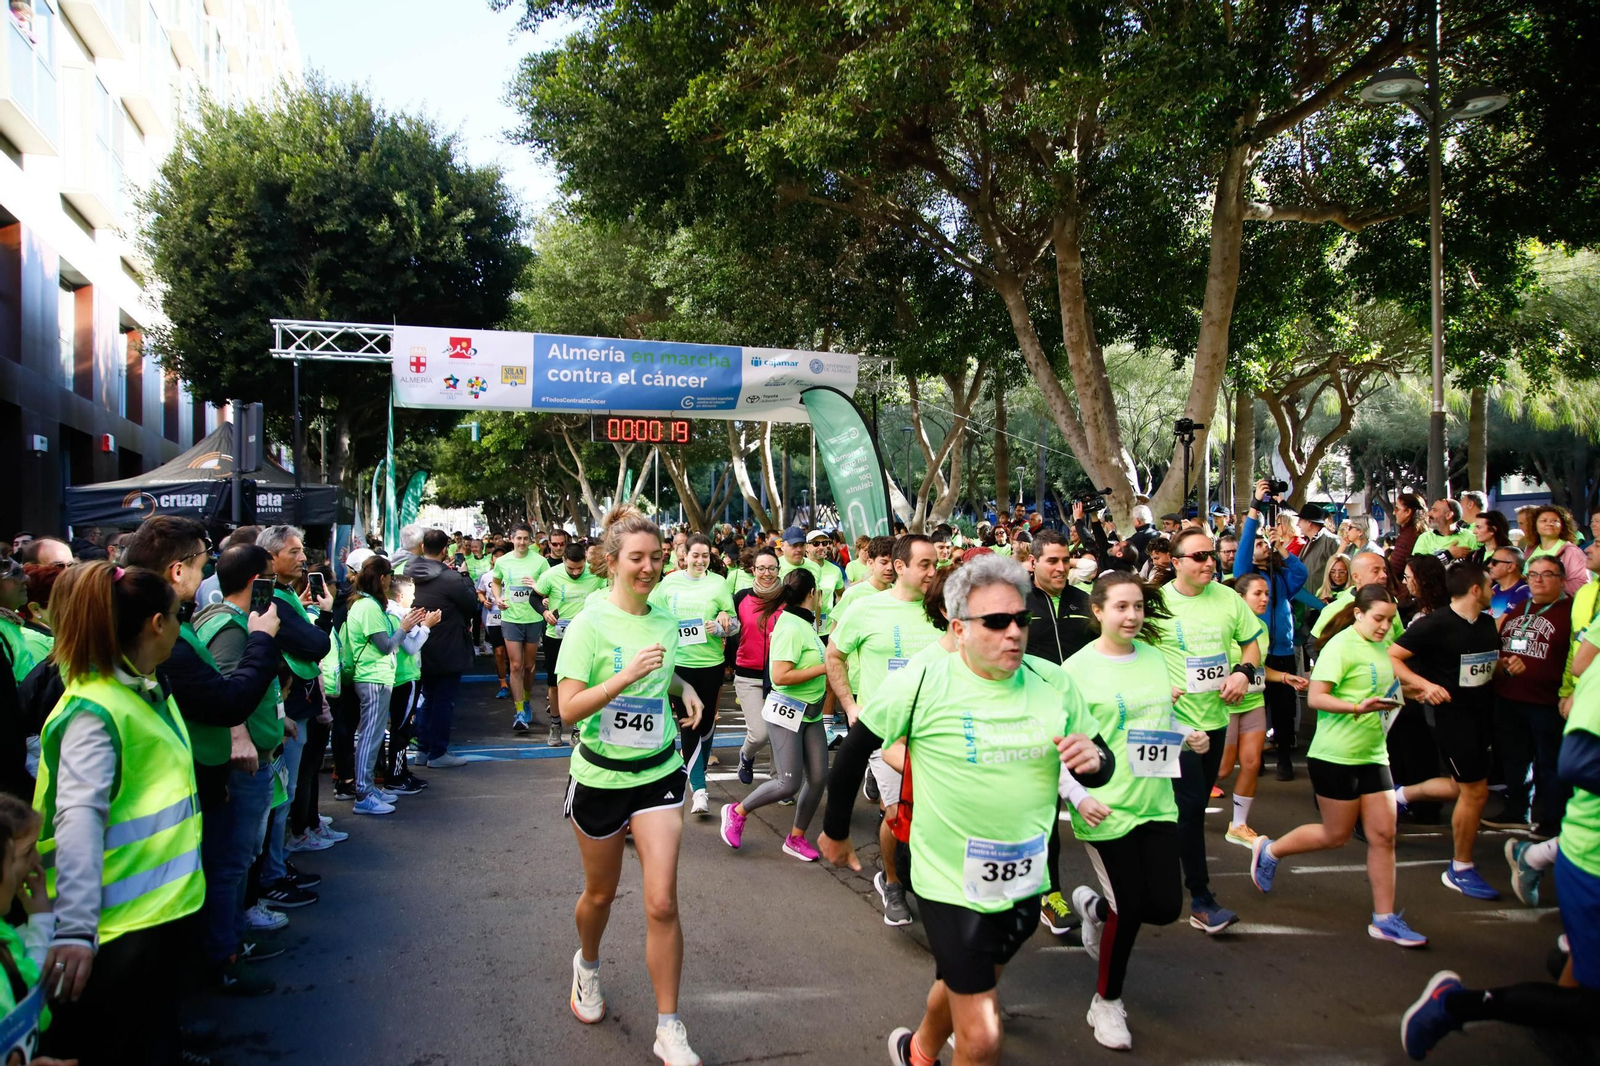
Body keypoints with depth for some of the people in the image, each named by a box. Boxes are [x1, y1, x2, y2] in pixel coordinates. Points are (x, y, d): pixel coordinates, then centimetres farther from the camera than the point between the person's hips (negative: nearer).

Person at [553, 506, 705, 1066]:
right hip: (600, 776, -2)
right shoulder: (589, 625, -14)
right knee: (600, 893, 17)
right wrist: (629, 674, -31)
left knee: (662, 902, -5)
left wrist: (684, 688, 0)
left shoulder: (665, 621, 1)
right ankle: (587, 964, 50)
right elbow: (569, 709, -20)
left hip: (658, 773, 2)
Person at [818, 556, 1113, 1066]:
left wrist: (1094, 760, -18)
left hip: (1024, 882, 5)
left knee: (962, 983, 27)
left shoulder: (1054, 684, -6)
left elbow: (1102, 764, 6)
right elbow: (856, 748, -6)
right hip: (952, 883, -5)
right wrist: (835, 831, 3)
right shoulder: (924, 681, -18)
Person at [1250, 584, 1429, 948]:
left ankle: (1384, 919, 11)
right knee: (1336, 835, 4)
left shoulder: (1381, 646, 11)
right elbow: (1315, 698, -22)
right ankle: (1269, 851, 26)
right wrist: (1358, 707, -34)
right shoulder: (1342, 645, -15)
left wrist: (1388, 701, 10)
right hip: (1335, 755, -7)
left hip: (1373, 754, 7)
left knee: (1383, 835, 3)